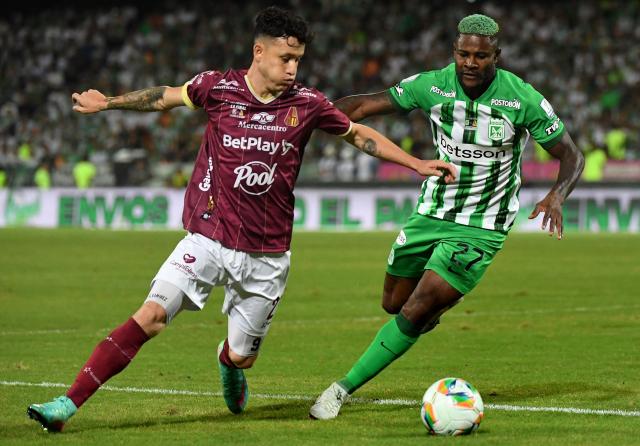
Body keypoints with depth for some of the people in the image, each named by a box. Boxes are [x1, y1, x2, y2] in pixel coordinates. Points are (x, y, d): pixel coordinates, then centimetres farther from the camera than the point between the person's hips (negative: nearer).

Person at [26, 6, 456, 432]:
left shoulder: (307, 103, -3)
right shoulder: (218, 87, -5)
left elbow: (360, 135, 12)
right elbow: (166, 96, 13)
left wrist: (417, 164, 9)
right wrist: (109, 103, 5)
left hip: (267, 254, 2)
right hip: (208, 238, -1)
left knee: (241, 357, 7)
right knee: (151, 316, -19)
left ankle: (228, 362, 48)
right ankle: (67, 404, -18)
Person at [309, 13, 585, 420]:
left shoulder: (524, 100, -18)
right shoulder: (434, 85, -10)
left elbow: (571, 156, -9)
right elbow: (366, 105, -5)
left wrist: (557, 195, -31)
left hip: (479, 229, -4)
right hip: (430, 213, 4)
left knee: (414, 312, -14)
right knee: (393, 303, 15)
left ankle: (343, 390, -3)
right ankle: (440, 301, 50)